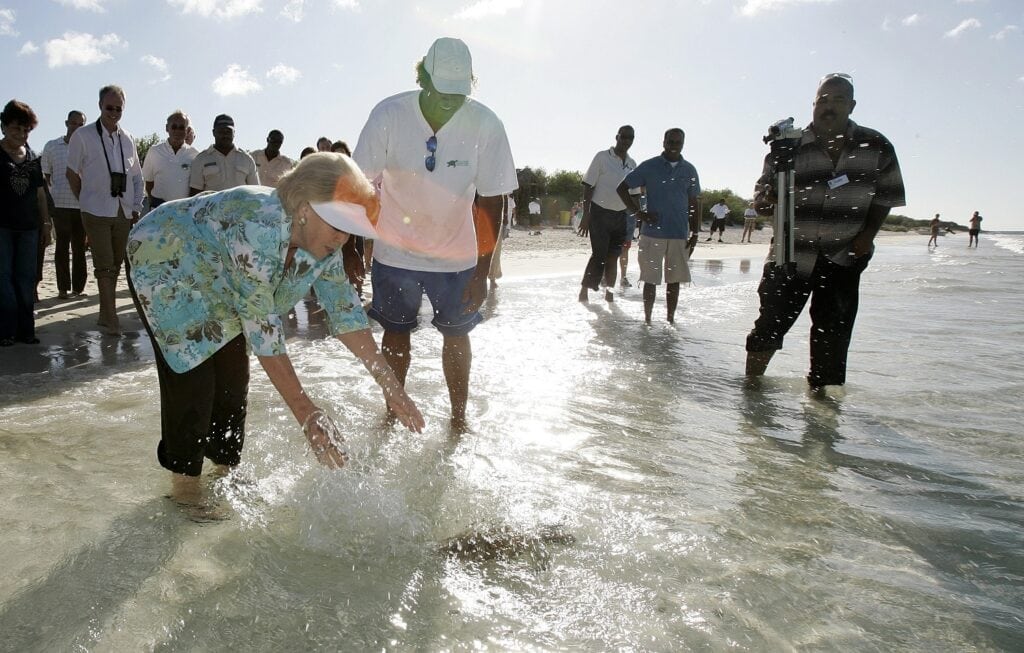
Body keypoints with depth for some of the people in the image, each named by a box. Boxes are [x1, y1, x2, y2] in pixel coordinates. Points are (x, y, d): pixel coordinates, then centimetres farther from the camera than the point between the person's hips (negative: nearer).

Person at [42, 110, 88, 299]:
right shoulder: (51, 147, 7)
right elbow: (46, 177, 10)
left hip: (83, 205, 1)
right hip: (60, 204, -1)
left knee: (79, 248, 6)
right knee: (62, 247, 2)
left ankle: (78, 287, 13)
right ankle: (63, 288, 7)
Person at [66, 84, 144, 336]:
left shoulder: (127, 139, 8)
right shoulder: (83, 136, -3)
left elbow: (137, 176, 15)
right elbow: (72, 174, 4)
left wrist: (137, 207, 7)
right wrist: (86, 202, 4)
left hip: (124, 213, 4)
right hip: (97, 212, -4)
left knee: (115, 265, 11)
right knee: (104, 266, -8)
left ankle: (106, 315, 22)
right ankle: (111, 318, -6)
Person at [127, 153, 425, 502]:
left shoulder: (324, 246, -17)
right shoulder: (260, 227, -41)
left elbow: (346, 312, -13)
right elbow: (262, 326, -40)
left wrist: (391, 385, -20)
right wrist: (305, 413, -39)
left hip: (214, 288, 7)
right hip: (165, 265, -7)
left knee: (233, 380, 4)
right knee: (193, 383, -11)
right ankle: (185, 486, 7)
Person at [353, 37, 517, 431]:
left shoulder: (485, 125, -18)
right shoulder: (389, 115, -17)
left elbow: (491, 201, -13)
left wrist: (482, 272, -13)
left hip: (456, 256, 0)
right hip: (395, 251, 0)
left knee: (456, 335, 11)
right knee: (395, 335, 12)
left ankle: (458, 418, 29)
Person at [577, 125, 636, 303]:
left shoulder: (632, 164, 10)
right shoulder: (602, 157, -6)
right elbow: (588, 186, -7)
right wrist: (586, 214, -12)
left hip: (621, 215, 5)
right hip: (600, 213, -5)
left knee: (613, 256, 6)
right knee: (599, 254, -5)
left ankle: (609, 292, 15)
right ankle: (584, 291, 8)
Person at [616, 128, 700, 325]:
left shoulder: (689, 170, 9)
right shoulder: (650, 166, 0)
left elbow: (693, 204, 13)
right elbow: (622, 188, 2)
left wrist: (694, 233, 7)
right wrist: (638, 213, -5)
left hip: (680, 235, 3)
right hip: (653, 233, -3)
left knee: (674, 279, 7)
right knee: (650, 279, 2)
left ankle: (670, 319, 17)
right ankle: (647, 319, 12)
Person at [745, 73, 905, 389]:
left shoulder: (878, 148, 1)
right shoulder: (789, 147, -4)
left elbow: (886, 194, 10)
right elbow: (764, 190, -1)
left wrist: (868, 234, -2)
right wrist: (763, 200, -25)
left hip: (843, 259, 2)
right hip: (791, 255, -1)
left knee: (832, 334, 4)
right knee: (770, 323, 1)